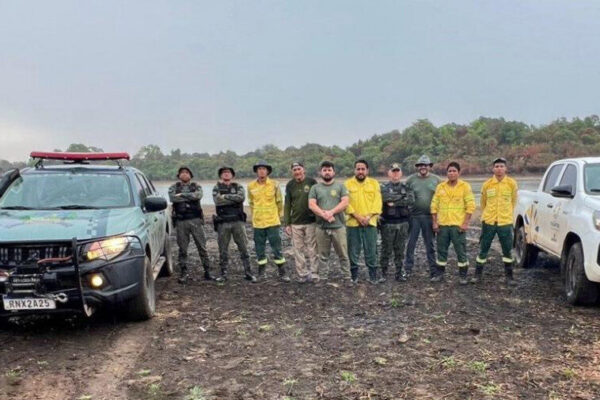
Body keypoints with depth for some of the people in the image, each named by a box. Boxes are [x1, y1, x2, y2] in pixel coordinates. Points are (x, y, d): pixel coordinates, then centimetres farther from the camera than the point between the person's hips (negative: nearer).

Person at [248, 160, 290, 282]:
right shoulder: (251, 186, 1)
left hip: (273, 221, -2)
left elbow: (279, 202, 6)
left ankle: (282, 273, 6)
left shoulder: (274, 185, -3)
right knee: (259, 248, 8)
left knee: (277, 247, -1)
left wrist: (280, 216, 11)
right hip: (258, 222, 2)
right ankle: (261, 273, 18)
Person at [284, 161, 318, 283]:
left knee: (312, 249, 1)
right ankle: (302, 274, 11)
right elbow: (287, 205, 8)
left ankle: (314, 272, 9)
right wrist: (287, 223, 5)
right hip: (295, 223, 3)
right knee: (298, 250, 4)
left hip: (311, 222, -3)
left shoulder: (311, 182, -2)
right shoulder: (290, 185, 6)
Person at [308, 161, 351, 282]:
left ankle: (347, 277, 10)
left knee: (343, 254, 2)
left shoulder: (340, 186, 7)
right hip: (321, 227, 1)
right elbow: (311, 205, -1)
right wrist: (324, 215, -15)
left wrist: (330, 212, -14)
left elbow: (345, 203, -4)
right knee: (323, 255, 7)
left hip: (338, 226, -1)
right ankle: (323, 278, 14)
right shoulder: (315, 188, 10)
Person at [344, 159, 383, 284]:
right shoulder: (348, 184, 4)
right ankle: (354, 275, 15)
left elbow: (377, 202, 1)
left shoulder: (374, 183, 8)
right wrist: (357, 216, -13)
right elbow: (346, 202, -4)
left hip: (370, 222, 1)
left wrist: (368, 217, -12)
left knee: (371, 250, 2)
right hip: (353, 222, 0)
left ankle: (373, 275, 12)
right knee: (353, 250, 4)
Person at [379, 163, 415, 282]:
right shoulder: (384, 187, 2)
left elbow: (411, 201, -8)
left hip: (403, 223, 3)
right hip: (387, 223, -3)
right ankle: (383, 273, 10)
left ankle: (399, 273, 16)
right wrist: (402, 196, -10)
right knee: (386, 250, 2)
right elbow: (386, 197, -20)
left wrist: (394, 203, -13)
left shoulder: (406, 187, 10)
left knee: (400, 250, 8)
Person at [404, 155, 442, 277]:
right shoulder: (411, 179, 1)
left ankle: (433, 270, 17)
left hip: (429, 217, 1)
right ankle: (408, 270, 12)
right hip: (413, 216, 0)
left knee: (430, 244, 9)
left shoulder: (436, 180, 4)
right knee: (410, 244, 3)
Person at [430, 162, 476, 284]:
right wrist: (435, 222, 2)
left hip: (458, 225, -3)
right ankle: (439, 274, 20)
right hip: (442, 225, 3)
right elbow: (434, 205, 8)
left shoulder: (465, 186, -2)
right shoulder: (440, 187, 7)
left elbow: (470, 206, -6)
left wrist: (465, 223, -12)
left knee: (461, 251, 1)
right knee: (441, 250, 10)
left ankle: (462, 276, 11)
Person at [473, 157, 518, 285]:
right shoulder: (487, 184, -1)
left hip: (506, 222, 0)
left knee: (507, 250, 6)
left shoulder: (512, 183, -2)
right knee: (483, 249, 6)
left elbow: (513, 201, 10)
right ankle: (477, 274, 16)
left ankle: (508, 276, 18)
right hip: (488, 222, 0)